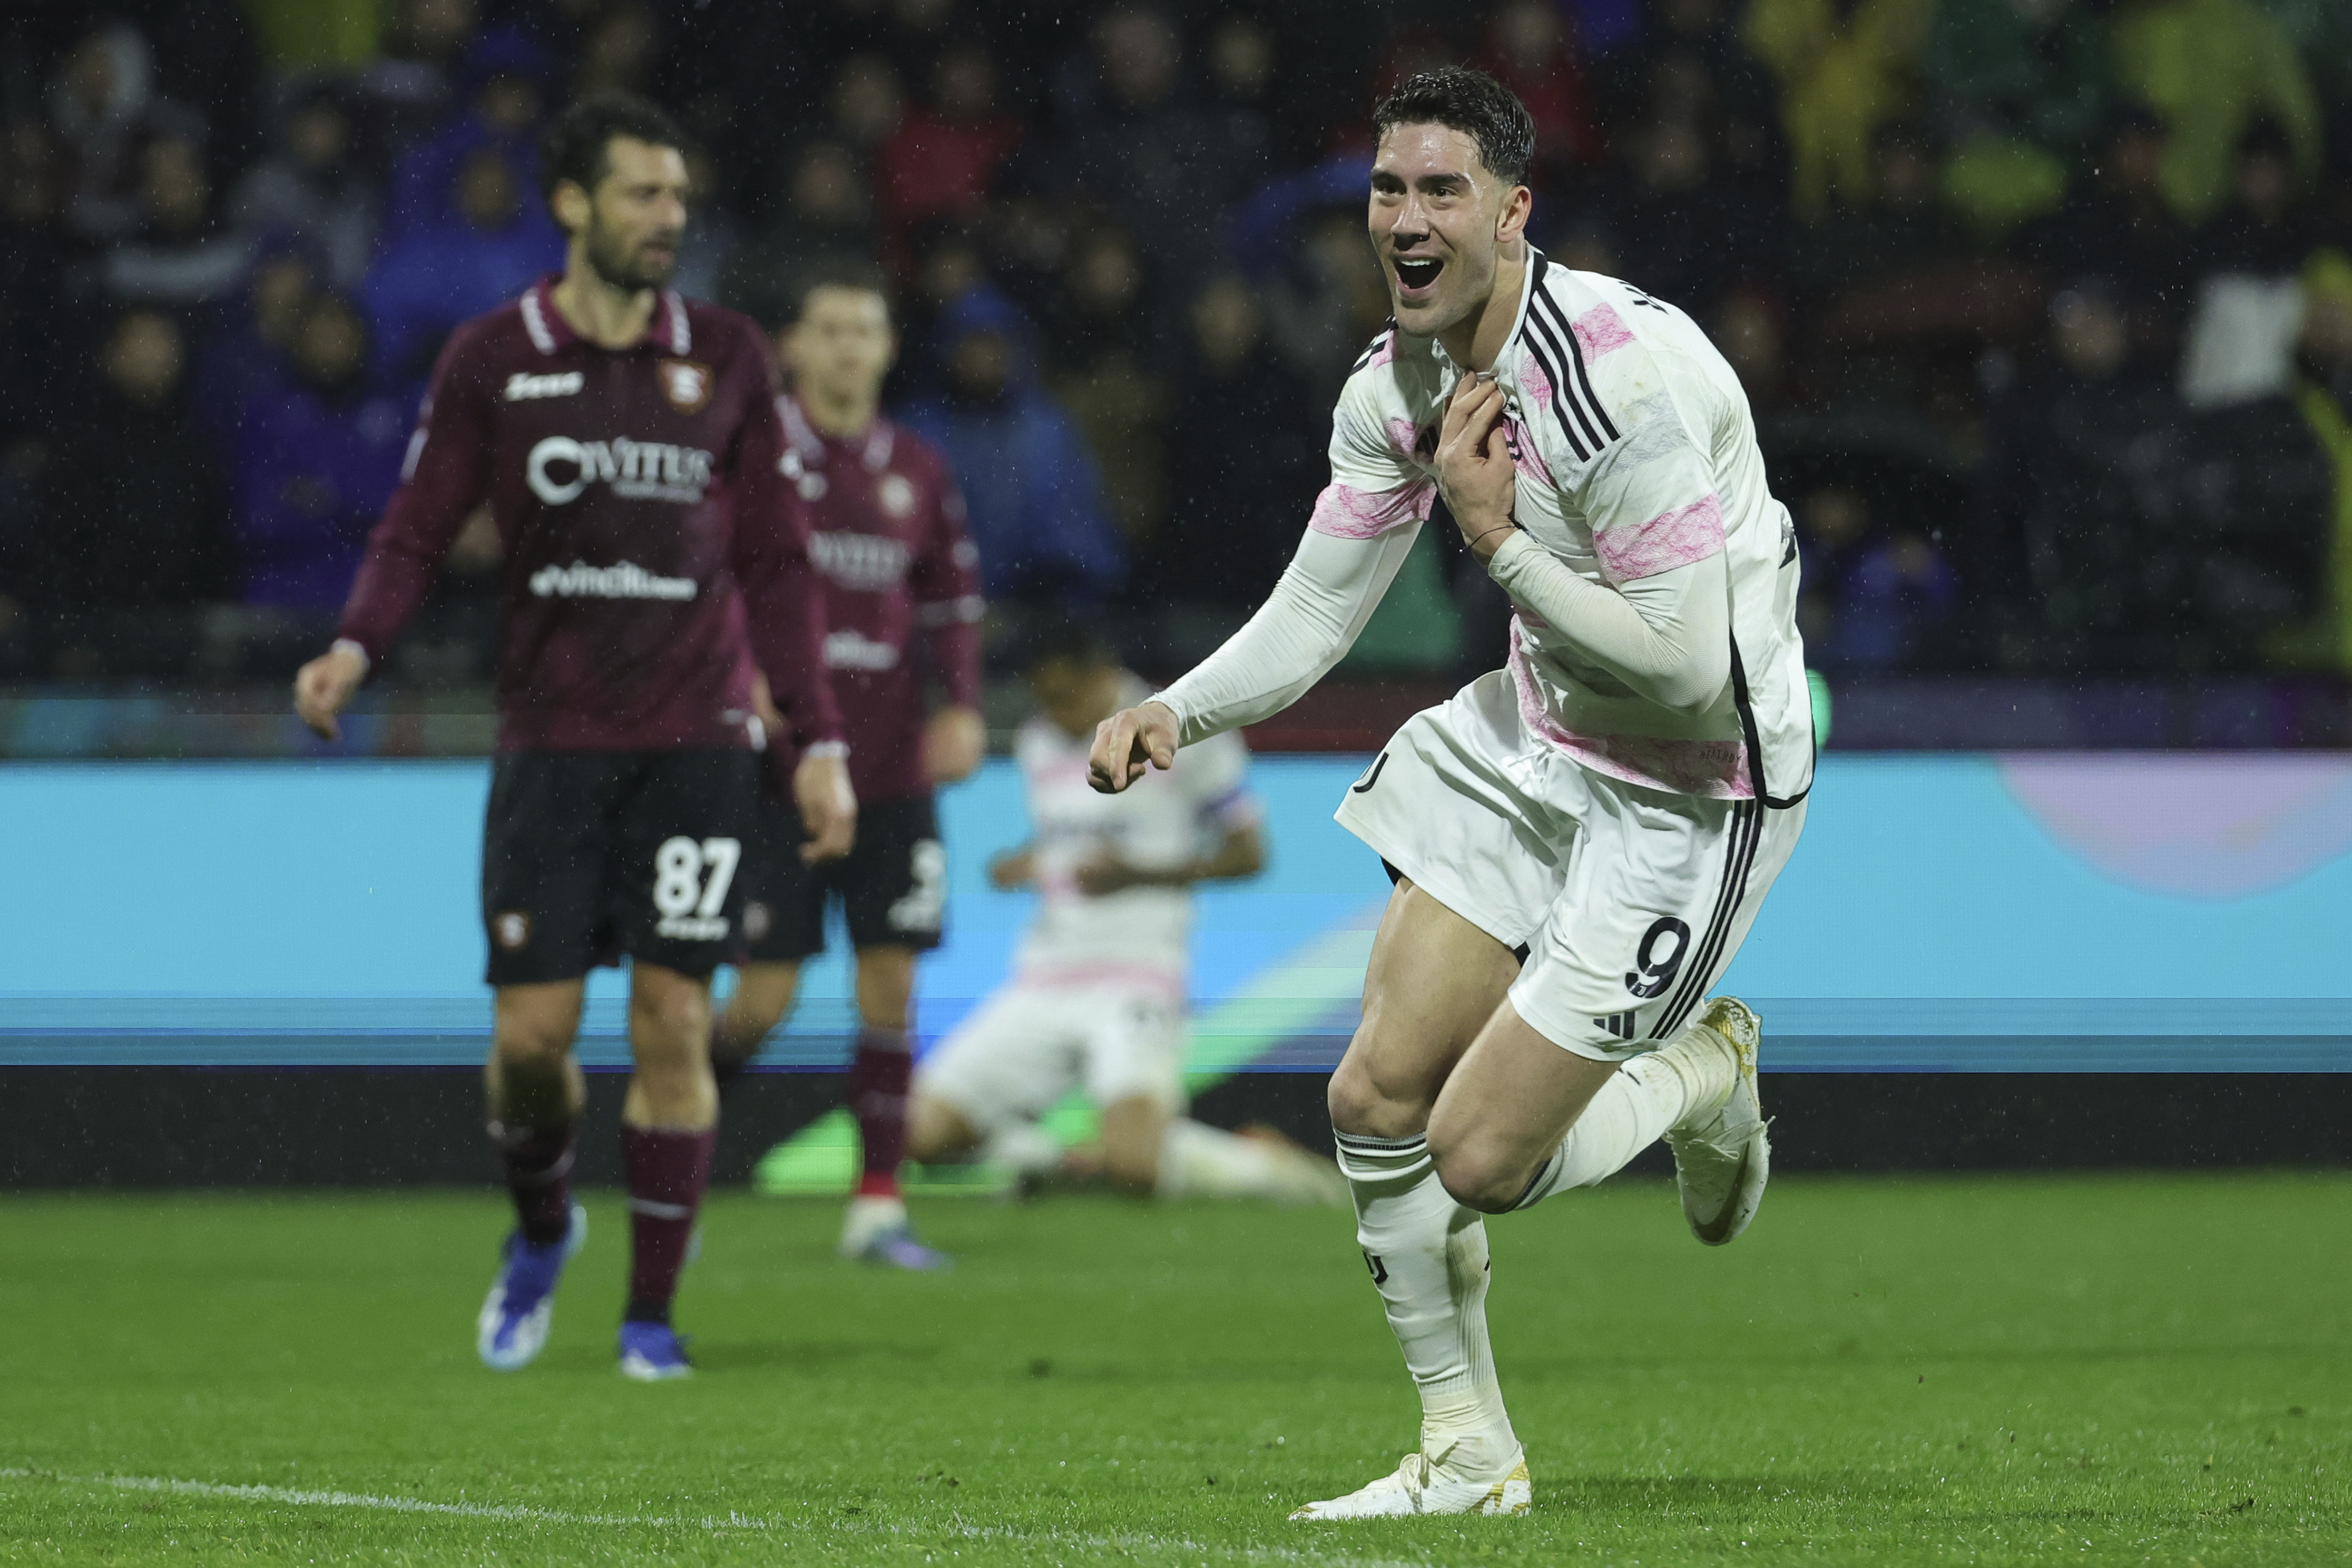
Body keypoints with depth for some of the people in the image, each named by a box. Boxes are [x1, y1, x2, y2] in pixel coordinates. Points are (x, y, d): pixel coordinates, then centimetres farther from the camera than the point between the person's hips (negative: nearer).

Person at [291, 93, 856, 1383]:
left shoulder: (726, 359, 5)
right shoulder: (492, 359, 1)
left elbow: (777, 565, 8)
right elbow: (414, 532, 2)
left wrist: (819, 743, 2)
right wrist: (355, 648, -18)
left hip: (695, 742, 0)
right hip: (551, 738, 0)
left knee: (673, 1023, -5)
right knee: (530, 1031, -3)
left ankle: (651, 1313, 5)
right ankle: (541, 1231, 27)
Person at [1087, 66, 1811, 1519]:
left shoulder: (1621, 370, -28)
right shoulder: (1398, 385, -2)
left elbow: (1682, 665, -29)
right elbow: (1310, 620, 3)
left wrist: (1498, 534, -25)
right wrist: (1175, 713, -15)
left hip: (1689, 789, -8)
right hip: (1534, 739, 8)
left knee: (1476, 1159, -8)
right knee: (1377, 1096, 3)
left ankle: (1705, 1071, 23)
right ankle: (1469, 1454, 20)